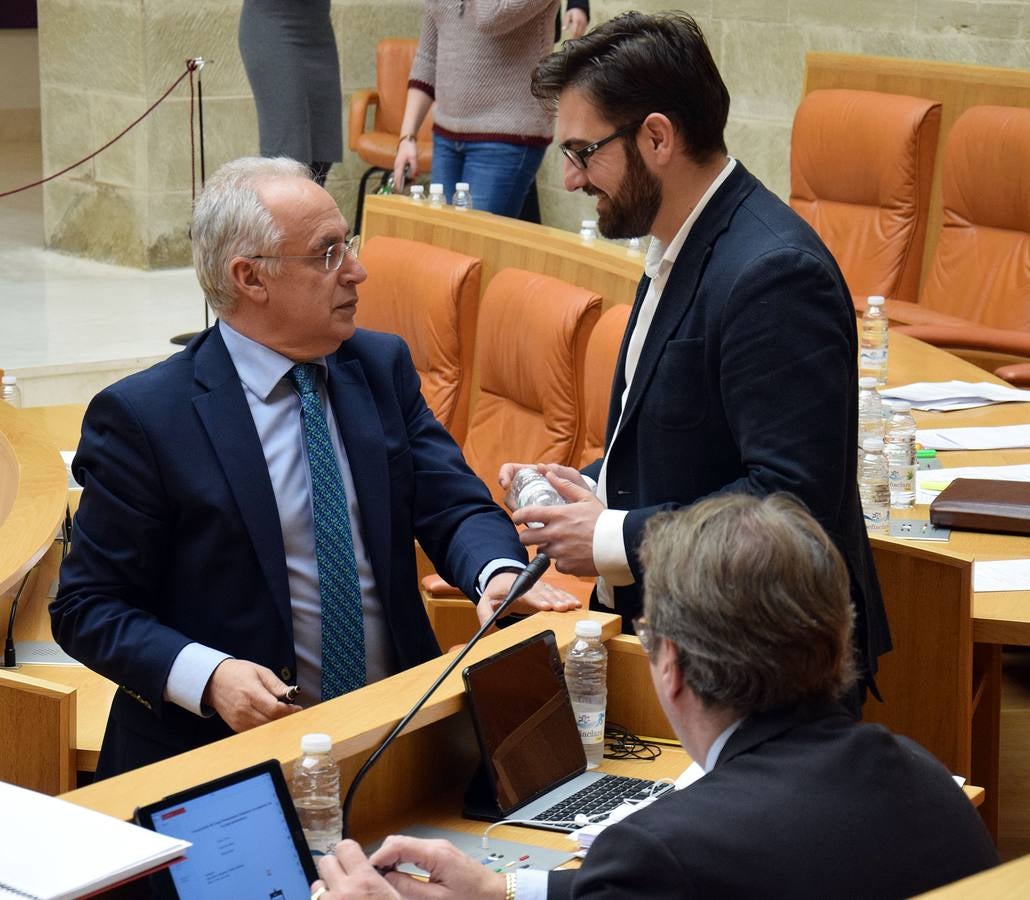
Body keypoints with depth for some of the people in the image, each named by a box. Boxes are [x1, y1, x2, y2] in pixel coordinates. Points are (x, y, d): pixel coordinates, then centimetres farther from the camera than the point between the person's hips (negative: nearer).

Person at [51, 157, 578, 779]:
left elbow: (455, 505, 6)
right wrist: (209, 677, -21)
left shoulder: (384, 366, 10)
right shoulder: (142, 417, -6)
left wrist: (498, 573, -17)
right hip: (220, 746, -4)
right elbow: (88, 608, -4)